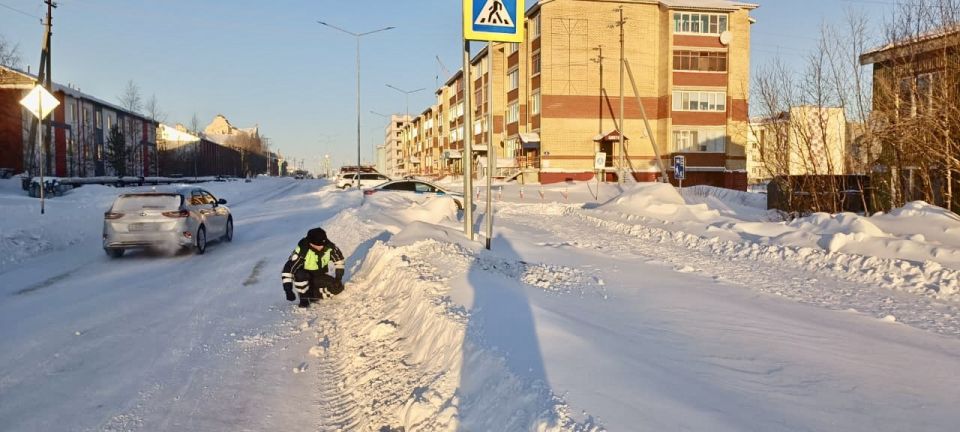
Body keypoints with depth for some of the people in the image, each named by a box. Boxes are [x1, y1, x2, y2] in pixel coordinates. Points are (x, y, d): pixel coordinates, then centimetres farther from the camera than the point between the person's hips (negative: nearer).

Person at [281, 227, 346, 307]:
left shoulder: (329, 246, -22)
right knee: (300, 275, -39)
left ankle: (312, 294, 2)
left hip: (319, 275, 4)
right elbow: (288, 269, -31)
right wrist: (288, 290, -34)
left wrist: (338, 277, -7)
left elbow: (338, 258, -2)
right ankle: (303, 298, -14)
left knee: (338, 287, -16)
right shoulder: (302, 250, -33)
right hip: (304, 277, -4)